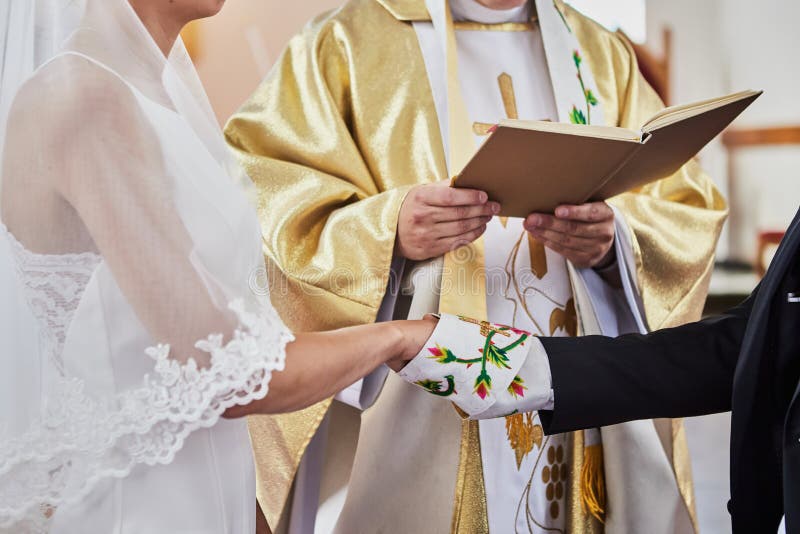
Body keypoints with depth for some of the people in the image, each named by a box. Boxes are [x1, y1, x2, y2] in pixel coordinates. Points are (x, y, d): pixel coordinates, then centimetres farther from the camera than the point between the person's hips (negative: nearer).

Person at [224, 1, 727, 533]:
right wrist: (384, 230, -24)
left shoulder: (606, 55, 13)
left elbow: (689, 213, 6)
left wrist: (614, 241, -15)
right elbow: (261, 200, -7)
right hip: (410, 416, -3)